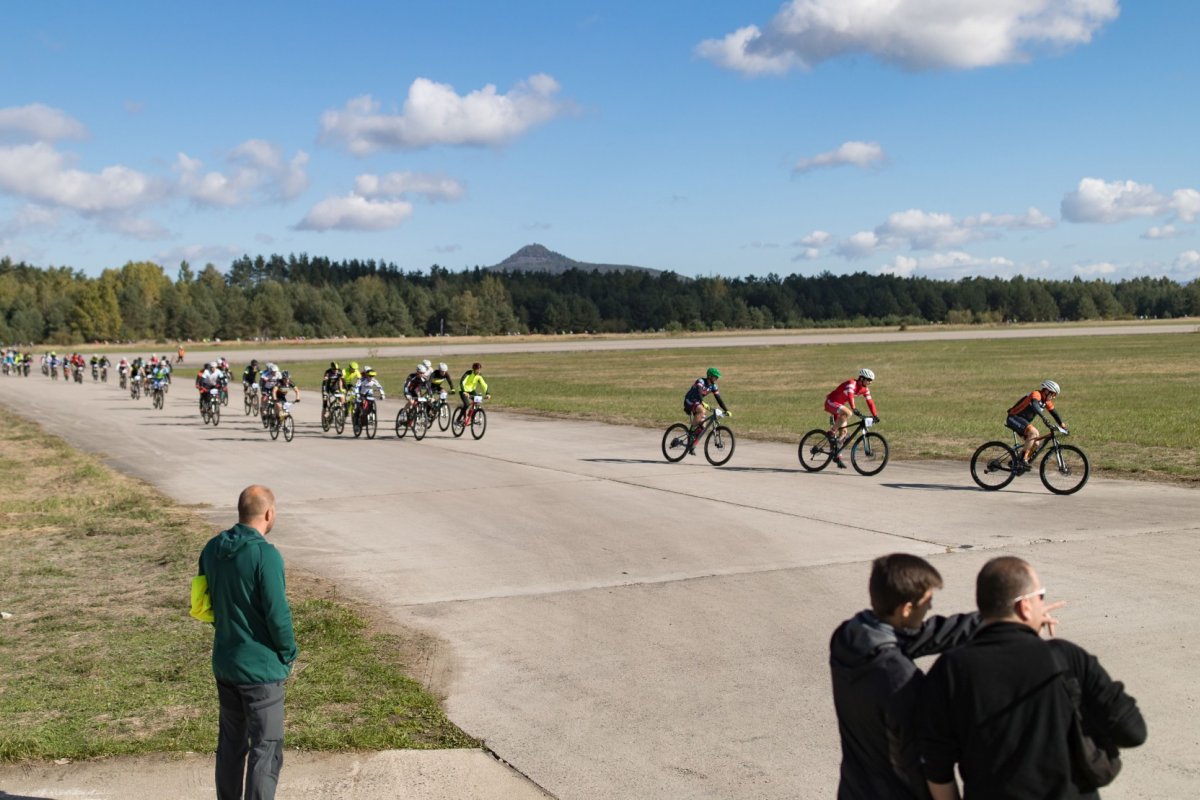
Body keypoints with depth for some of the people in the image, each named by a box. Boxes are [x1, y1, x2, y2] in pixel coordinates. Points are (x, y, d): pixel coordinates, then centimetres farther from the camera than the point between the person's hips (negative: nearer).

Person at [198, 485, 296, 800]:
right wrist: (288, 654, -4)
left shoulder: (212, 549, 1)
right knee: (266, 749, 2)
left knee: (231, 743, 19)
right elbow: (278, 613, -20)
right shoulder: (266, 555, -21)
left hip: (223, 662, 7)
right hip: (261, 667, -7)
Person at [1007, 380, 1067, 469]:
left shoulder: (1046, 401, 8)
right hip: (1014, 419, -10)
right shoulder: (1036, 394, -19)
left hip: (1023, 421, 10)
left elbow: (1054, 413, 11)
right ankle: (1023, 459, -27)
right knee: (1033, 432, -30)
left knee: (1035, 444, 4)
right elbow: (1034, 405, -39)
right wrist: (1044, 417, -51)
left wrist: (1062, 424, -3)